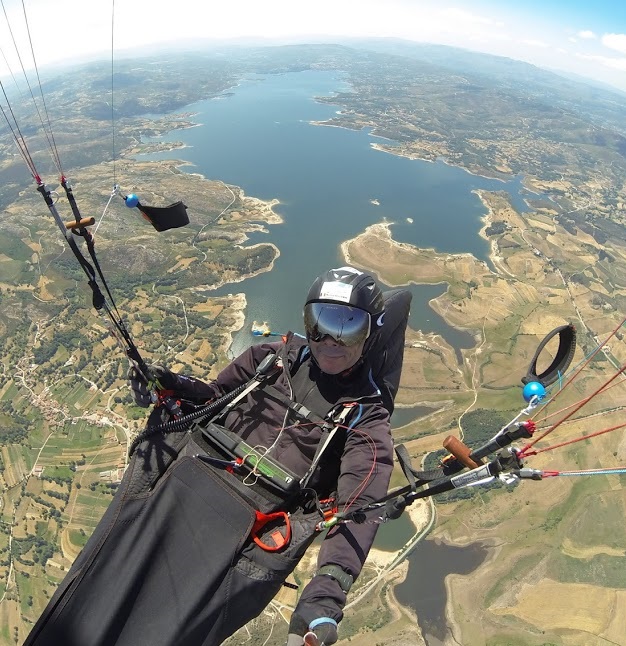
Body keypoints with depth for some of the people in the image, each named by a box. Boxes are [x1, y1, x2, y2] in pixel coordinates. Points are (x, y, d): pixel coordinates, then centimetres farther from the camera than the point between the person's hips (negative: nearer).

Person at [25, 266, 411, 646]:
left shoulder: (366, 417, -2)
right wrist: (174, 386, -1)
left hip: (249, 524, -3)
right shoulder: (276, 357, 8)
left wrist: (327, 592, -27)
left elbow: (358, 505, -13)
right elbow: (217, 396, 18)